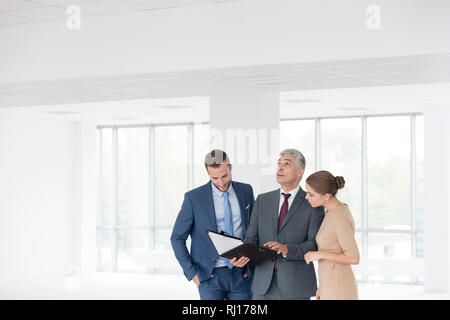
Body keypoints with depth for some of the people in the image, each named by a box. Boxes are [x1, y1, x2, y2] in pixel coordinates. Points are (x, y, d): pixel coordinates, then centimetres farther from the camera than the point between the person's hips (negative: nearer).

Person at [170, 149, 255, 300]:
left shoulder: (246, 191, 5)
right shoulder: (194, 197, -6)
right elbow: (177, 238, -1)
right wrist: (191, 272, -8)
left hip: (241, 274, 3)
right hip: (211, 276, -3)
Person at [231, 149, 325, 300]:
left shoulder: (313, 204, -1)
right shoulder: (262, 201, 11)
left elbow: (315, 245, -9)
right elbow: (252, 238, 7)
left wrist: (286, 249, -26)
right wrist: (241, 256, -14)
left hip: (295, 286, -3)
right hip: (263, 285, 3)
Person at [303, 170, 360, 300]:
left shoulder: (340, 219, -24)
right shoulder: (336, 211, 7)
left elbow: (354, 258, -24)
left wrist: (320, 254, -15)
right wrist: (324, 286, 19)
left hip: (339, 292, -10)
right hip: (334, 287, 10)